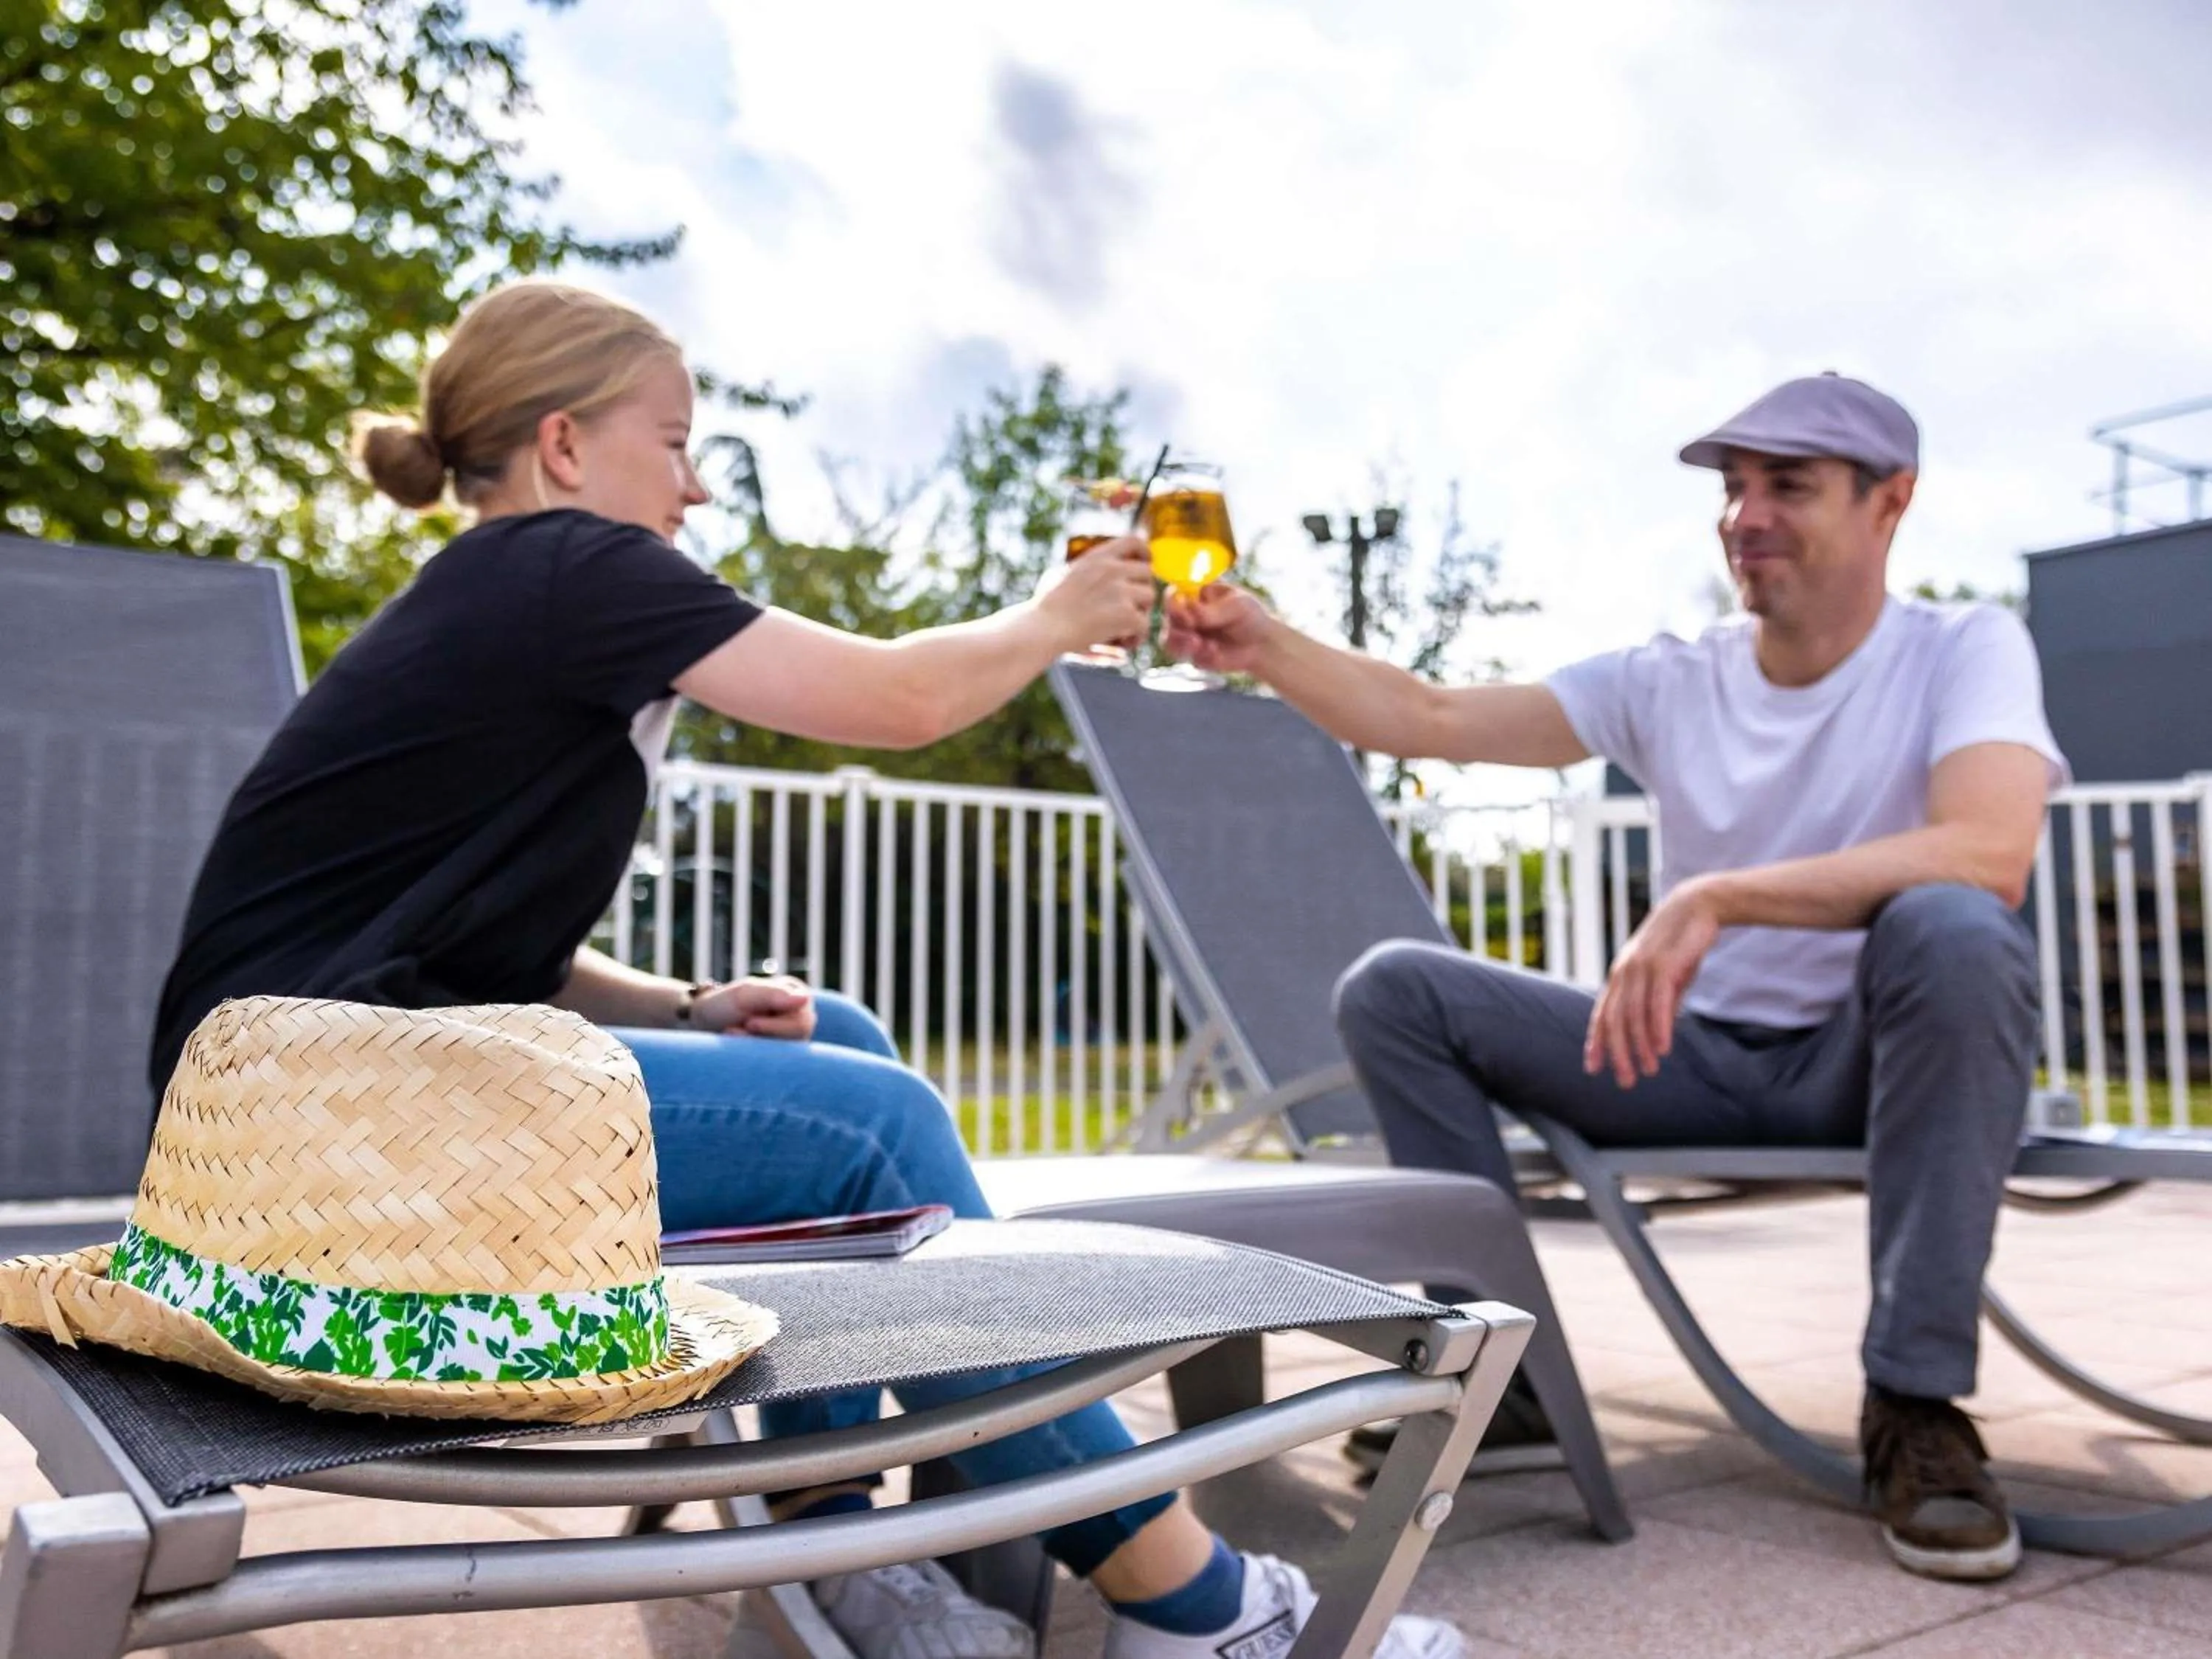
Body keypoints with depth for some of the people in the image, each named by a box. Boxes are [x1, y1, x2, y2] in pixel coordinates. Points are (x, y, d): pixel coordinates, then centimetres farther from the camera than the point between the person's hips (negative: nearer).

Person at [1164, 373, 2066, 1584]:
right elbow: (1429, 720, -7)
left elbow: (1991, 852, -30)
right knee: (1393, 991, -8)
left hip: (1875, 1062, -3)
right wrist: (1265, 648, -24)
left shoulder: (1962, 650, -9)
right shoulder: (1670, 682, 1)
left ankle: (1916, 1406, -24)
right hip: (1698, 1061, 4)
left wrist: (1712, 898, -38)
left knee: (1952, 928, -37)